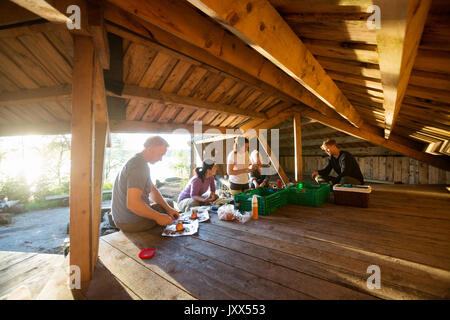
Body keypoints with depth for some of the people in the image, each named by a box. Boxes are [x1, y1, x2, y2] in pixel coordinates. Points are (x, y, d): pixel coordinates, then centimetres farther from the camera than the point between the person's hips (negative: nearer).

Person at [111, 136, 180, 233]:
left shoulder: (139, 162, 7)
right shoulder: (139, 166, -27)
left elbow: (152, 190, 10)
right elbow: (132, 203, -34)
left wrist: (168, 208, 0)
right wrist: (158, 217, -23)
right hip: (132, 223, -9)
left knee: (170, 204, 22)